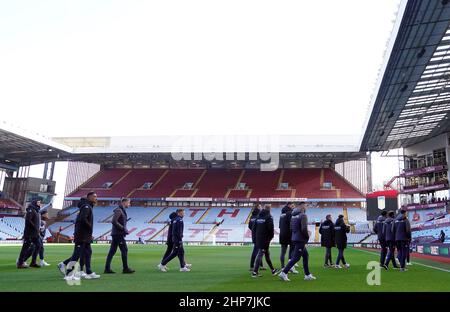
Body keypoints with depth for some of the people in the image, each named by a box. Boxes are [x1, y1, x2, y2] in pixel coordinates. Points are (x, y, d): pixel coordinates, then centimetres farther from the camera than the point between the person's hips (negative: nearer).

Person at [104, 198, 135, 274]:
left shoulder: (122, 210, 18)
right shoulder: (118, 210, -12)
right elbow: (114, 221, -21)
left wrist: (124, 229, 9)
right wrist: (123, 228, -19)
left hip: (116, 234, 10)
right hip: (119, 234, -10)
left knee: (112, 251, 9)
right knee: (124, 250, -4)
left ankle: (107, 268, 12)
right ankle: (125, 268, 2)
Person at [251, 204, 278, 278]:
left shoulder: (258, 217, 10)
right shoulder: (269, 217, -10)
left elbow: (254, 227, 11)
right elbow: (271, 228, -15)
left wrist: (256, 237, 14)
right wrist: (271, 236, 0)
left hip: (258, 239, 7)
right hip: (265, 239, -7)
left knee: (267, 254, 17)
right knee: (260, 255, -5)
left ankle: (273, 270, 29)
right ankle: (255, 272, -8)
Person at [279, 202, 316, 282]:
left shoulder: (293, 215, 11)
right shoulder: (303, 215, -14)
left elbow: (291, 227, 14)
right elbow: (304, 229, -22)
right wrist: (307, 236, -4)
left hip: (295, 238, 9)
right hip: (300, 240, -9)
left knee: (306, 256, 18)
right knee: (296, 257, -5)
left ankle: (307, 275, 22)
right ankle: (284, 273, -6)